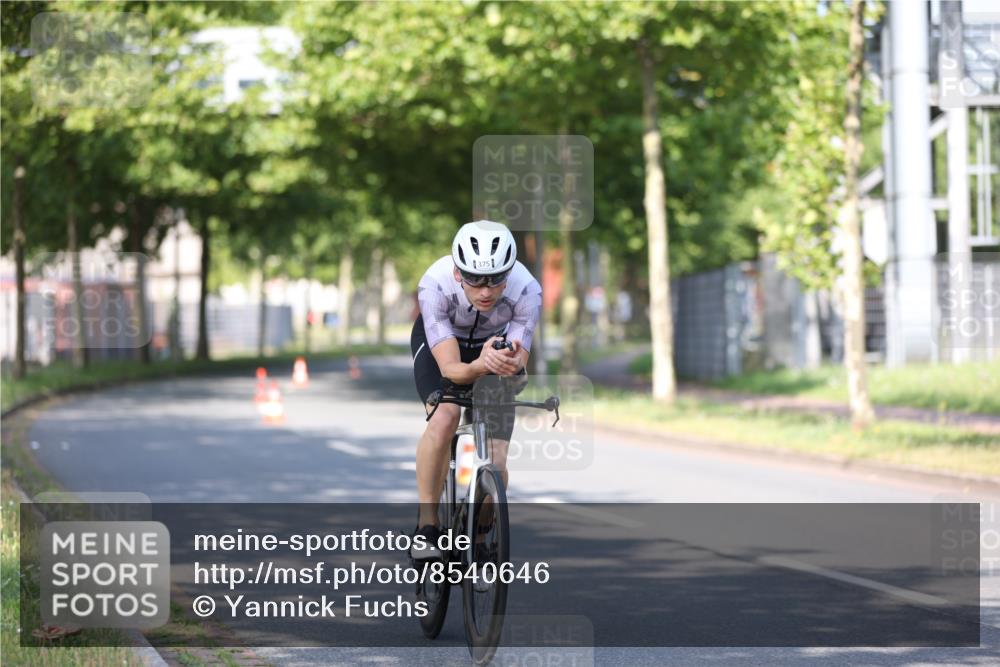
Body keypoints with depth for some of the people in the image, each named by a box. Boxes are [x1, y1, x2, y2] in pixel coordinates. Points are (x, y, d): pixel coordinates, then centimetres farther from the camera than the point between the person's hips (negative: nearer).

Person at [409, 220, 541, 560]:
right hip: (439, 342, -1)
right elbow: (450, 368, -39)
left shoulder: (526, 290, -35)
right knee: (445, 417, -32)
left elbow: (520, 364, -32)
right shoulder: (435, 285, -38)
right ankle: (426, 525, -18)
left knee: (495, 463, -10)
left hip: (496, 343, 2)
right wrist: (480, 366, -60)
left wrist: (511, 364, -55)